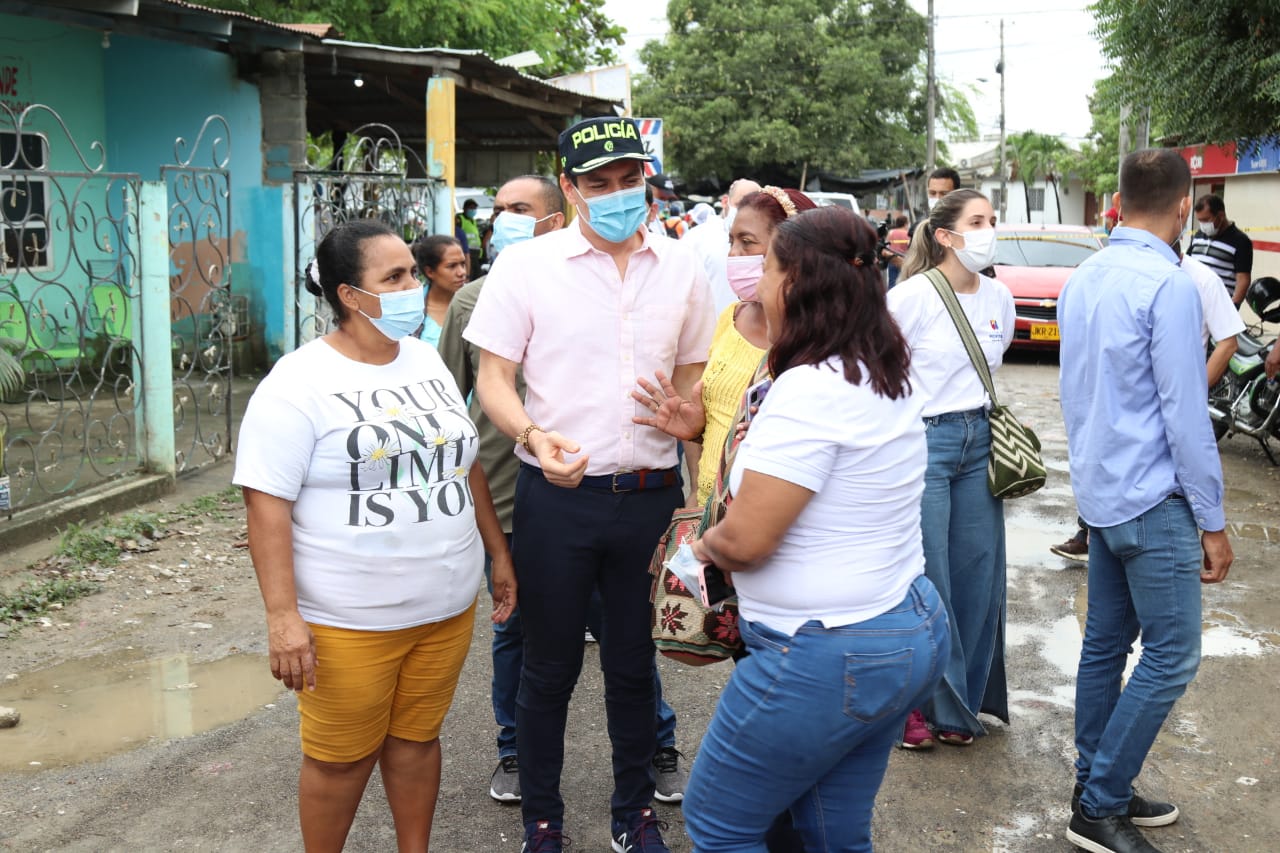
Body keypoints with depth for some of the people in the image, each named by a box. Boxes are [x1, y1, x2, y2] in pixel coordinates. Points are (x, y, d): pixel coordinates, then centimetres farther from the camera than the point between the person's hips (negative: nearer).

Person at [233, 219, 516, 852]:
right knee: (340, 759, 8)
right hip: (348, 622, -5)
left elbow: (465, 464, 16)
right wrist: (282, 616, -21)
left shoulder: (426, 360, 8)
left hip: (446, 608, 6)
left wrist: (498, 553, 16)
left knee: (416, 737, 18)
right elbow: (267, 504, -16)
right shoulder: (299, 383, -13)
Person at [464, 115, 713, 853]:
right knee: (551, 668, 10)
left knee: (634, 661, 16)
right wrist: (533, 437, -23)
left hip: (650, 494, 2)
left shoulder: (681, 269, 3)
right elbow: (493, 377, -4)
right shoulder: (526, 266, -5)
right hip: (557, 496, -2)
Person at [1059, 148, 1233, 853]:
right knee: (1171, 654, -1)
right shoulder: (1169, 285, -17)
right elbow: (1185, 414, -17)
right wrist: (1212, 522, -10)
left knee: (1106, 642, 14)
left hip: (1100, 494, 9)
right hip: (1154, 499, -9)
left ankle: (1099, 789, 23)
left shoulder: (1083, 279, 9)